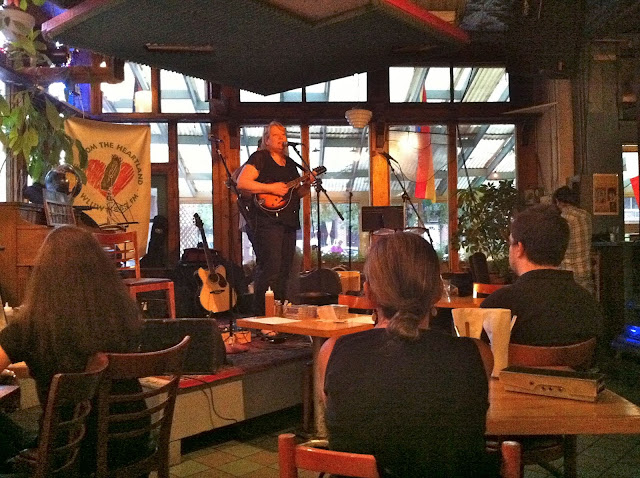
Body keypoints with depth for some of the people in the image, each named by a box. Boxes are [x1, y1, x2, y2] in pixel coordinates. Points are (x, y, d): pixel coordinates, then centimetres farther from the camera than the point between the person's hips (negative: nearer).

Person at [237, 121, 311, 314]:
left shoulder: (290, 163, 21)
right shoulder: (259, 158, -1)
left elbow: (297, 193, 27)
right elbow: (242, 183, -13)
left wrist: (306, 185, 7)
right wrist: (271, 188, -17)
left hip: (289, 222, 8)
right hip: (267, 220, -8)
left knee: (284, 270, 9)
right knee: (270, 269, -14)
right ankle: (262, 316, -8)